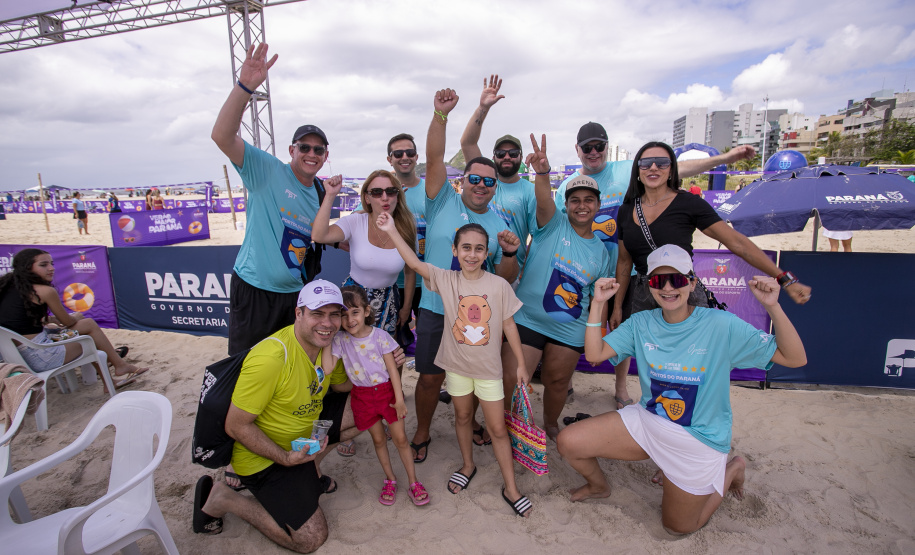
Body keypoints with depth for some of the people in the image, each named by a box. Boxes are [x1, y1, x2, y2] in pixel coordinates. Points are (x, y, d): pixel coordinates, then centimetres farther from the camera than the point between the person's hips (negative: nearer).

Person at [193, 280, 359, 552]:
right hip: (263, 455, -7)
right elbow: (236, 426, -24)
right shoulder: (270, 358, -33)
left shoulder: (328, 343, -8)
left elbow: (341, 384, 9)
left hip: (305, 432, 8)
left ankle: (310, 469, 14)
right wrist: (286, 457, -27)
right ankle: (222, 499, 6)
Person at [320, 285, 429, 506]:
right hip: (362, 395, 2)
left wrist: (399, 399, -9)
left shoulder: (380, 336, -13)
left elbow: (392, 368, -9)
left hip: (386, 390, -1)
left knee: (400, 438, 5)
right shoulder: (340, 340, -9)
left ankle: (413, 482, 22)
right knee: (378, 439, 15)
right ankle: (390, 479, 36)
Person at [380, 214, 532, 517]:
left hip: (489, 368, -2)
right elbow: (415, 263, -17)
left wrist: (521, 363, -1)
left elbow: (509, 325, -5)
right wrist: (391, 230, -24)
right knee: (462, 417, 21)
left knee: (498, 428, 7)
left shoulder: (499, 285, -11)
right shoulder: (446, 280, -8)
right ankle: (468, 466, 46)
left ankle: (510, 487, 25)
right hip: (457, 365, 2)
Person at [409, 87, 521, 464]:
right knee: (431, 376, 7)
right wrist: (441, 115, -26)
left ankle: (469, 423, 45)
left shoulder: (499, 224, 3)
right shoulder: (443, 202, -2)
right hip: (436, 310, -2)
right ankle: (422, 433, 32)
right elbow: (434, 158, -16)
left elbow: (506, 280, 2)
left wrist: (509, 253, -18)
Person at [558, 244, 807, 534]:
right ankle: (599, 486, 26)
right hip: (646, 421, 3)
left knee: (678, 526, 15)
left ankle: (732, 469, 37)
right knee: (569, 442, -9)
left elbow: (795, 358, -16)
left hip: (698, 441, -3)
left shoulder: (721, 326, -18)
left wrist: (773, 306, -31)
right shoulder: (641, 323, -7)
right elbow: (594, 354, -11)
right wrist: (598, 303, -18)